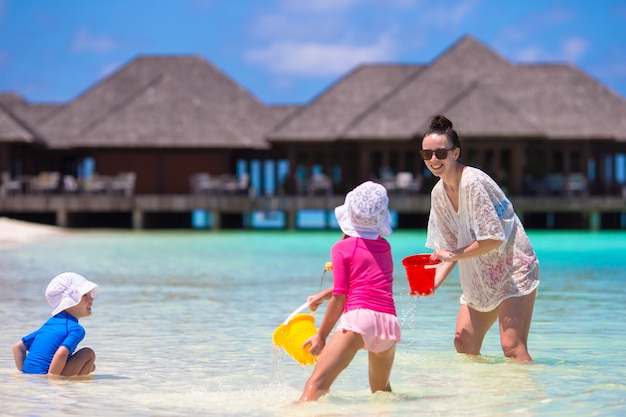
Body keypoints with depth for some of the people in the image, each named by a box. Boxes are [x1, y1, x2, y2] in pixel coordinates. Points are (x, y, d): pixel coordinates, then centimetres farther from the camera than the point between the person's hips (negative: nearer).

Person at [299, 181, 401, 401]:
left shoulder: (342, 248, 6)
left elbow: (340, 297, 0)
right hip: (389, 323, 6)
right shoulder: (385, 246, 21)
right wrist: (324, 295, 33)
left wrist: (321, 335, 6)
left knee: (316, 384, -21)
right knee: (381, 390, 31)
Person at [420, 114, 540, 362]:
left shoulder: (473, 182, -22)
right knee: (463, 341, 8)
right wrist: (435, 280, -5)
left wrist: (455, 255, -18)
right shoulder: (439, 193, 3)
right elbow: (451, 246, 9)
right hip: (482, 277, 9)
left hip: (513, 269, -9)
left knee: (512, 346, -17)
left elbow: (495, 238, -24)